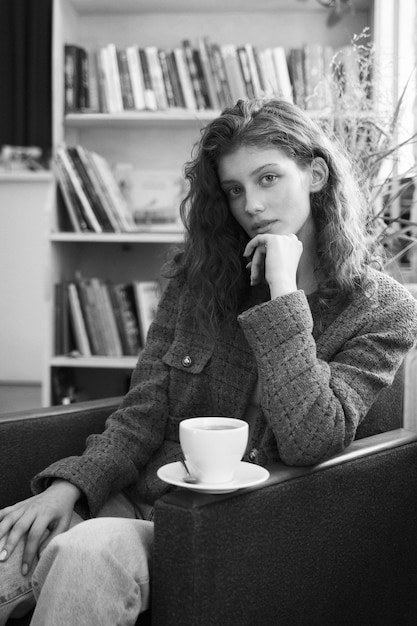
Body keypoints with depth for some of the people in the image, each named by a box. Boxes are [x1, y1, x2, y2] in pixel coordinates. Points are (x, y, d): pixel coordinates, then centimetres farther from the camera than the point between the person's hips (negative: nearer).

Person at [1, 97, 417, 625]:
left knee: (86, 553, -33)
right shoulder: (197, 276, 9)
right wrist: (70, 484, -10)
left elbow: (310, 442, -15)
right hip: (134, 499, 4)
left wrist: (283, 291, -16)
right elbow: (142, 412, 7)